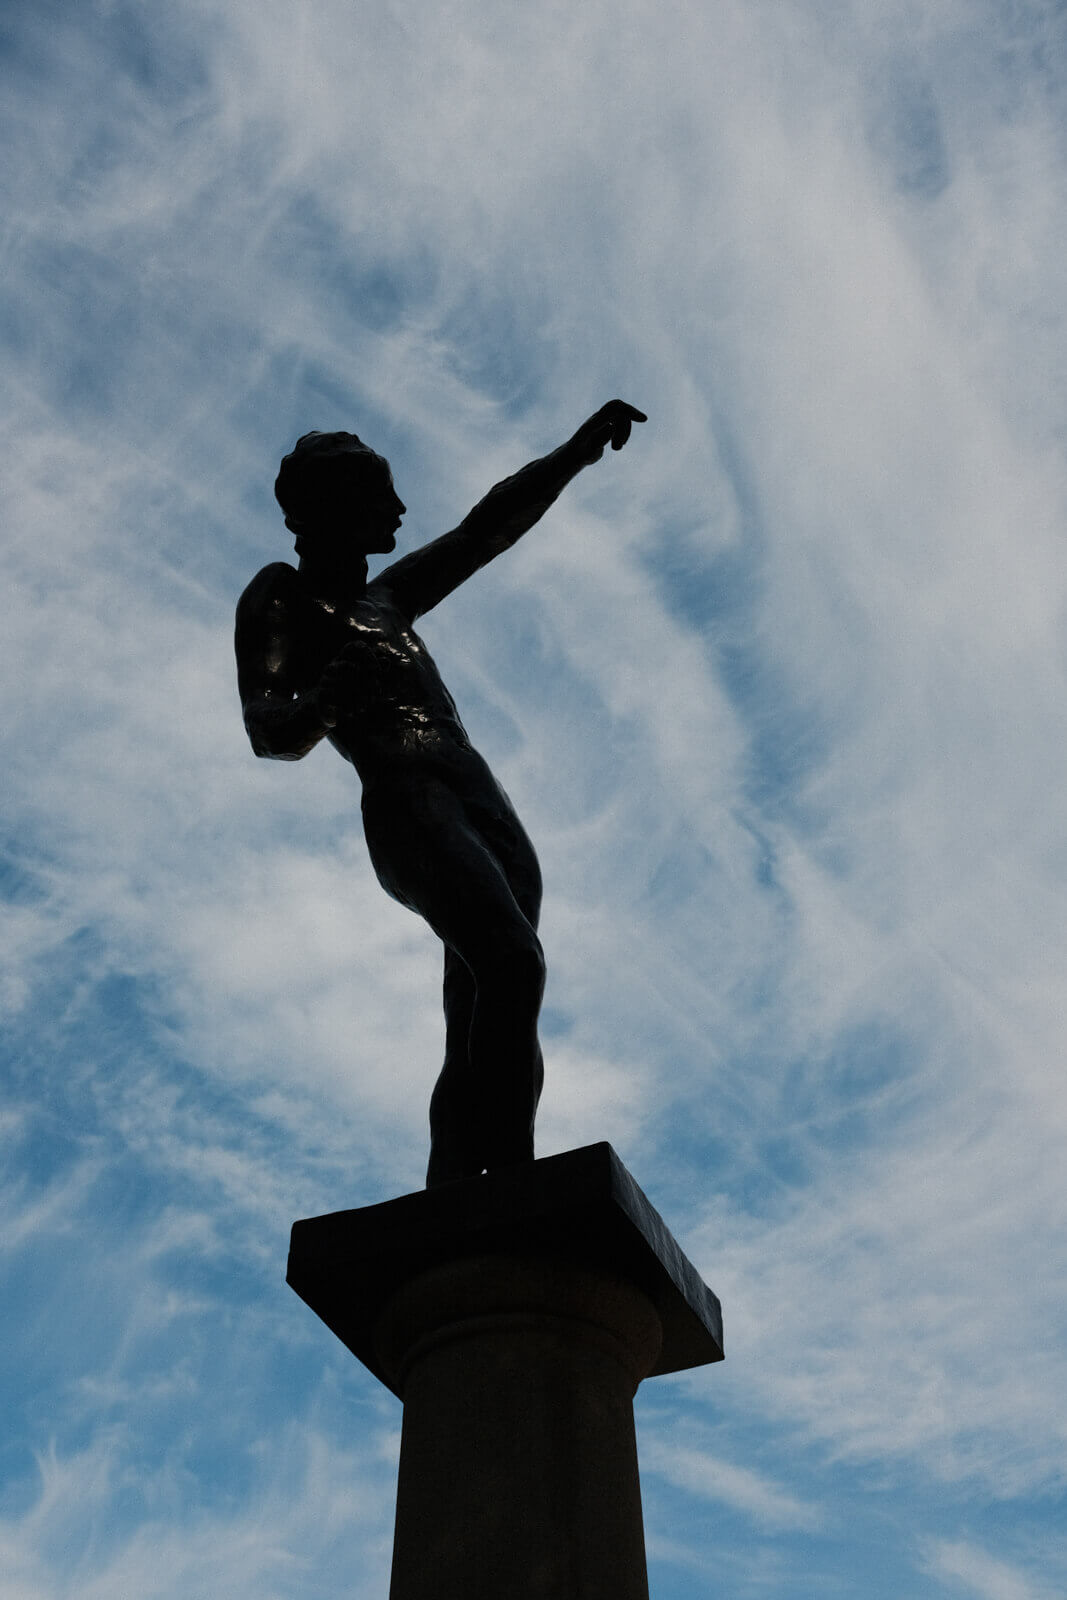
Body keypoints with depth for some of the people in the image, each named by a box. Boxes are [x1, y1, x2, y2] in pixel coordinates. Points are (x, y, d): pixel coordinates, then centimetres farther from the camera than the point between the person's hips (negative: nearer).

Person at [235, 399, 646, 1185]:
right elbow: (270, 735, -1)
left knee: (477, 1046, -6)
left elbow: (490, 526, 31)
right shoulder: (280, 598, 12)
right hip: (408, 810, -7)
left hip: (487, 806, 7)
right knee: (513, 964, -30)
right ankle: (511, 1181, -34)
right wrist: (330, 696, -22)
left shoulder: (388, 598, 32)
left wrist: (581, 448, 24)